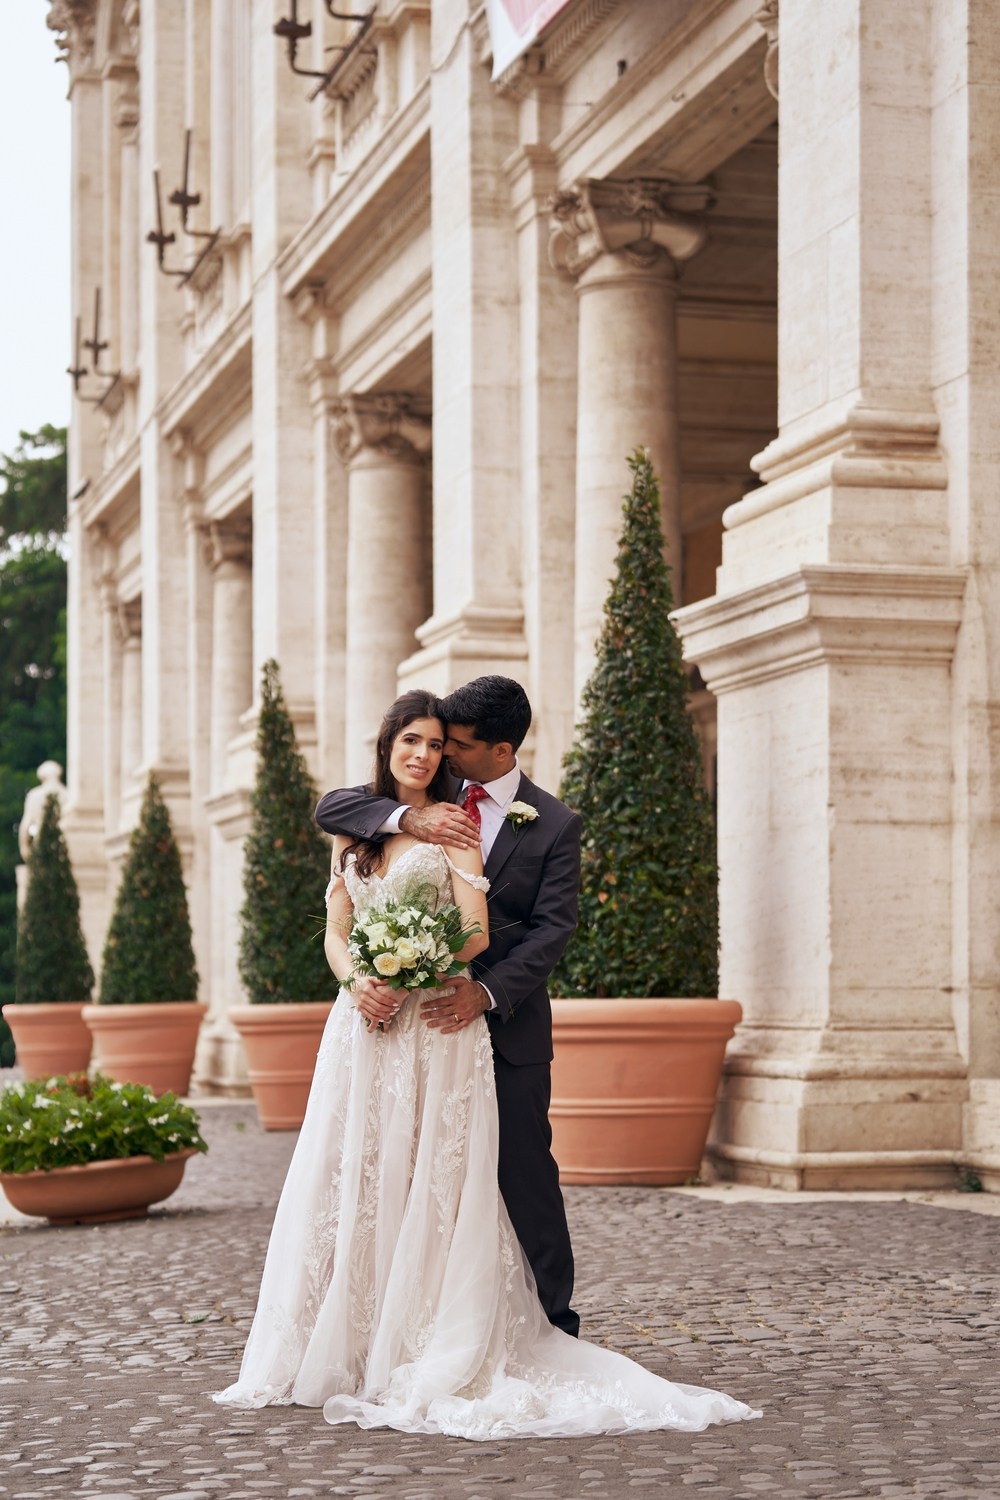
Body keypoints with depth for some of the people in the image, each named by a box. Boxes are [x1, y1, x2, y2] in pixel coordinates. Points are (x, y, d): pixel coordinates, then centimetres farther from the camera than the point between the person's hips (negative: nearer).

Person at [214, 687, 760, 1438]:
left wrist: (404, 983, -18)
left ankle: (429, 1359, -2)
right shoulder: (353, 829, 15)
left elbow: (475, 932, -9)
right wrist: (358, 985, -10)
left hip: (435, 1029, -5)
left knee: (427, 1185, -6)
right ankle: (345, 1353, 9)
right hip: (363, 1028, 5)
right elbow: (336, 930, 10)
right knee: (349, 1182, 3)